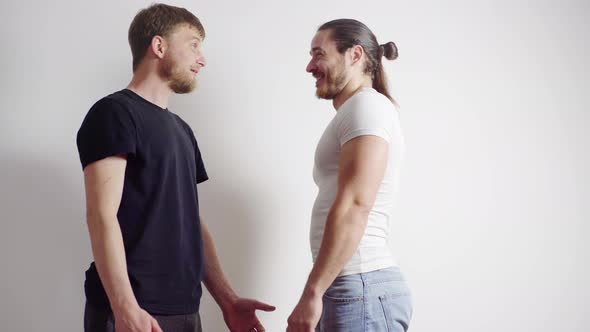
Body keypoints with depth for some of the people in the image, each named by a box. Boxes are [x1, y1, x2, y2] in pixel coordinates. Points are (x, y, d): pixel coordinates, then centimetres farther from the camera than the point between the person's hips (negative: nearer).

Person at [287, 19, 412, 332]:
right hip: (355, 288, 9)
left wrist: (312, 292, -20)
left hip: (360, 289, -9)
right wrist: (320, 291, 18)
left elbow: (354, 207, -19)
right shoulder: (352, 114, 22)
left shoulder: (367, 105, -8)